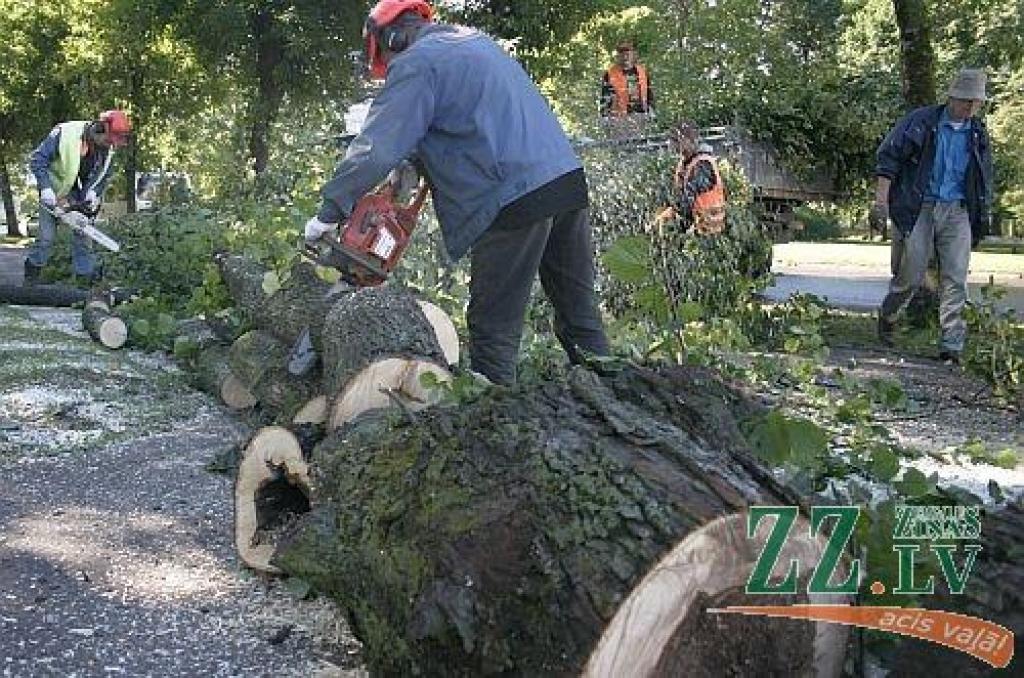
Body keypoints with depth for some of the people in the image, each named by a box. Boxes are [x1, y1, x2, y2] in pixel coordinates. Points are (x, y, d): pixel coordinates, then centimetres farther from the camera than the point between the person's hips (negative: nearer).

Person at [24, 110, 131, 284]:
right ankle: (30, 277, 14)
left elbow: (103, 176, 2)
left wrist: (94, 193, -17)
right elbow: (37, 159, -24)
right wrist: (46, 188, -32)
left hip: (76, 194, 4)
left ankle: (88, 278, 6)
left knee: (82, 234, 0)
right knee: (46, 237, -4)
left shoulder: (107, 149, -12)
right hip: (52, 192, -4)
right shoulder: (64, 133, -28)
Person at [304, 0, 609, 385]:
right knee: (581, 314, 15)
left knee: (494, 328, 0)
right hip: (568, 179, 8)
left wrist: (328, 214, -1)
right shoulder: (476, 40, 23)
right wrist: (417, 160, 16)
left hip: (517, 196, -8)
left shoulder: (415, 64, -3)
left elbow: (374, 149, -8)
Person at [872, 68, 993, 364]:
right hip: (917, 209, -3)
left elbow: (985, 182, 22)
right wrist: (881, 198, -13)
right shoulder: (920, 121, 0)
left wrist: (981, 221, 17)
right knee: (910, 276, -1)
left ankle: (951, 345, -4)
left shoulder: (978, 137, 13)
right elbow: (888, 157, -3)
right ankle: (887, 316, 29)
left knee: (955, 279, -6)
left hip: (956, 212, 3)